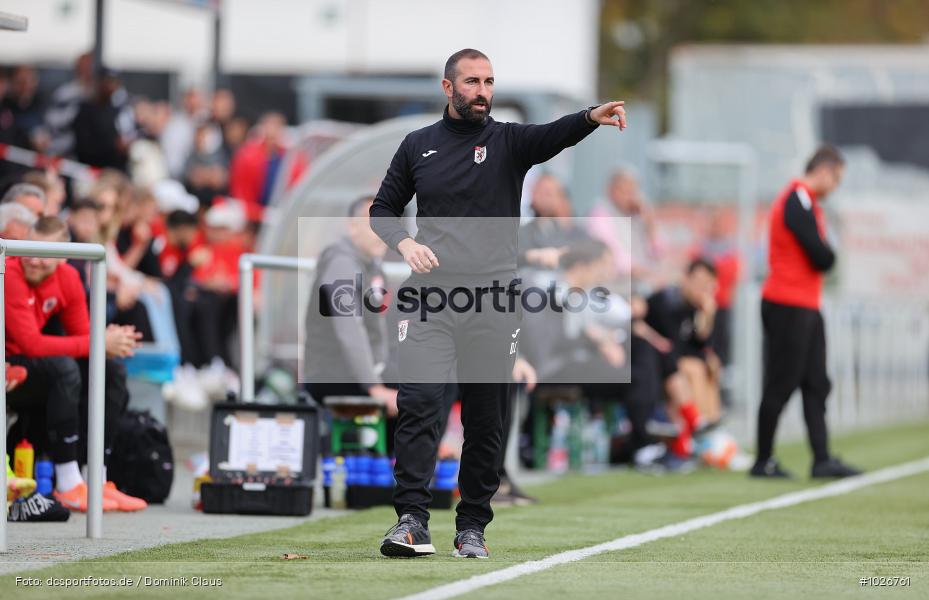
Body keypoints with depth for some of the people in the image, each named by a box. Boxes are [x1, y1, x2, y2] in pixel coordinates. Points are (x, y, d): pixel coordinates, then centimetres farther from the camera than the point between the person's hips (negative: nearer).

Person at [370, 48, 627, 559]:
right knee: (418, 402, -14)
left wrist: (591, 118, -37)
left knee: (486, 421, 3)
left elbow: (554, 136, -15)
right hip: (430, 294, 0)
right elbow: (383, 208, 20)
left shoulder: (509, 141, 5)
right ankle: (412, 522, -16)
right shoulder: (418, 146, 11)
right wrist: (404, 243, -2)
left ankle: (472, 527, 13)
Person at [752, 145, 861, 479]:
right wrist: (830, 257, 1)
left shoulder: (804, 201, 17)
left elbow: (820, 257, 15)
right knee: (780, 386, -4)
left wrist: (824, 257, -4)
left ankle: (822, 460, 5)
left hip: (805, 308, 10)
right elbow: (822, 258, -19)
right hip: (790, 308, -10)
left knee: (816, 385, 7)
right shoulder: (799, 203, -15)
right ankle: (763, 461, 3)